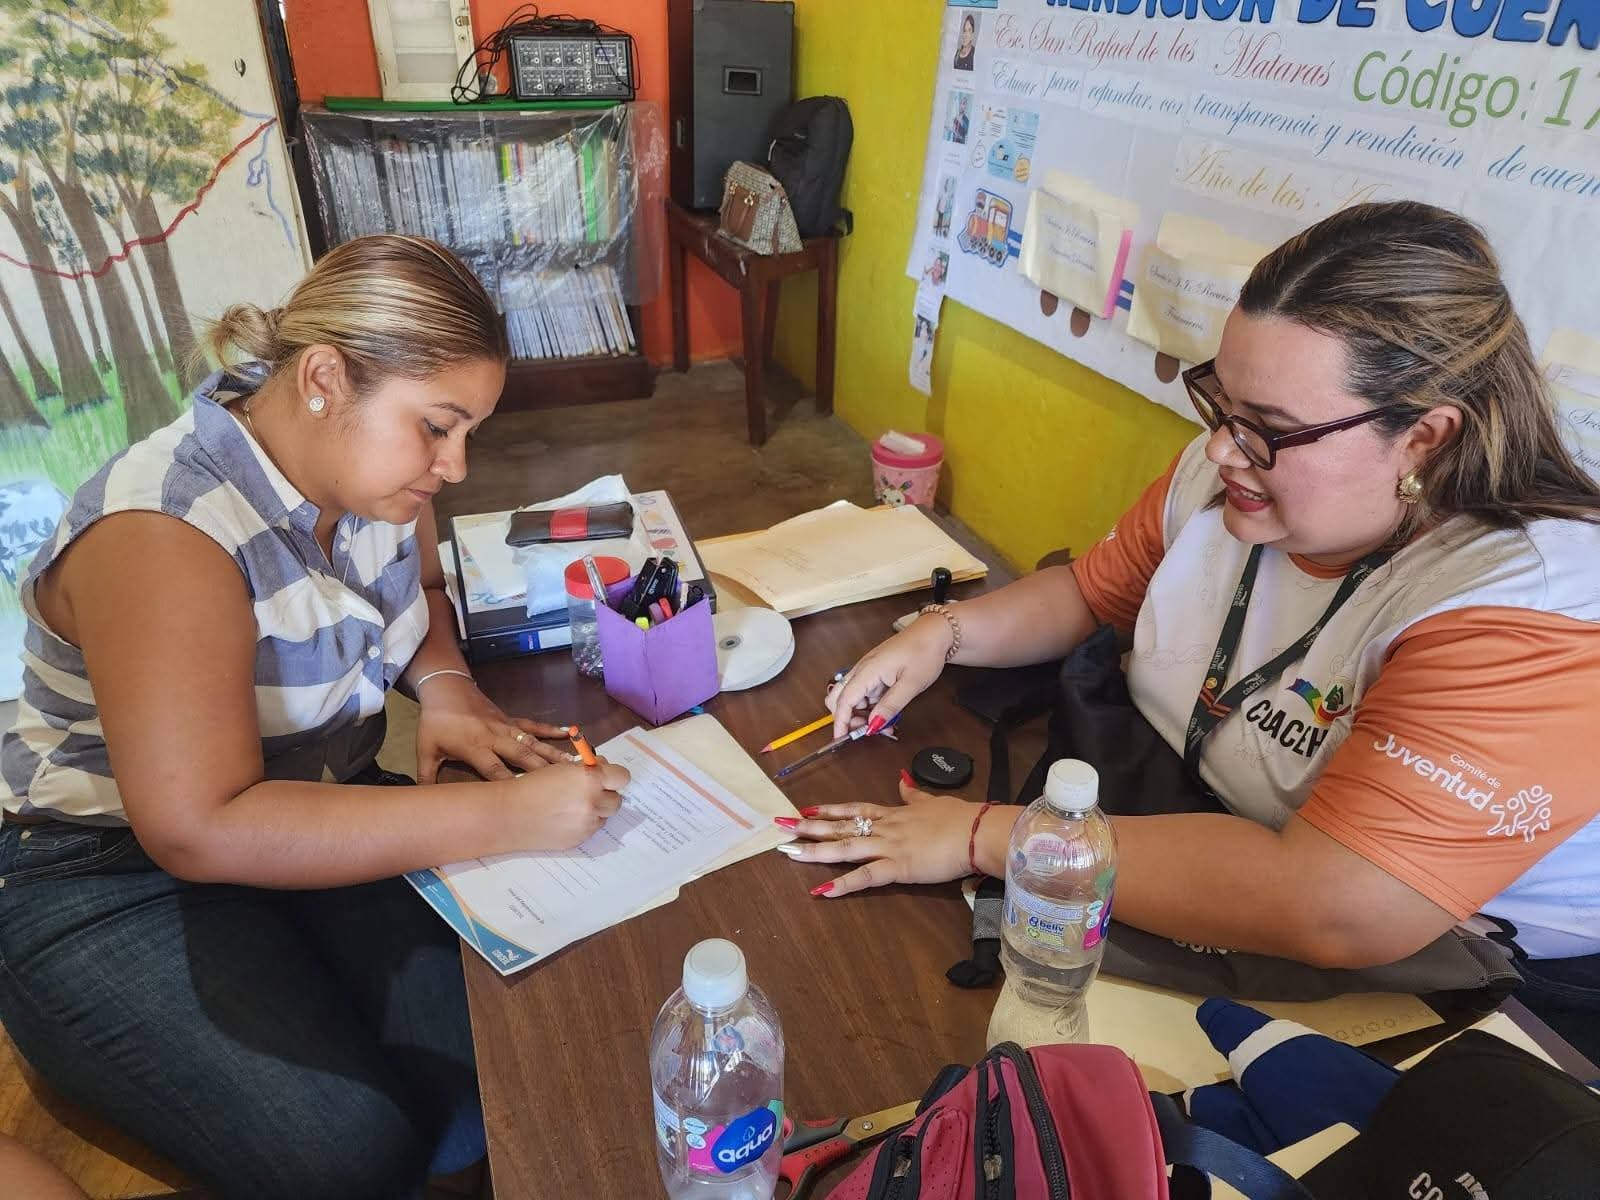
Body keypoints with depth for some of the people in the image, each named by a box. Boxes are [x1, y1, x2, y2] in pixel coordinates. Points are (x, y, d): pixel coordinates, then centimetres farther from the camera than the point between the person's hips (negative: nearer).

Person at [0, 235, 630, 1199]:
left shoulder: (363, 457, -5)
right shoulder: (164, 536, -27)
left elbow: (418, 588, 15)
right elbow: (201, 831, -33)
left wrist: (444, 682, -8)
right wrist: (501, 814, -35)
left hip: (318, 809, 6)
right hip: (118, 890, -5)